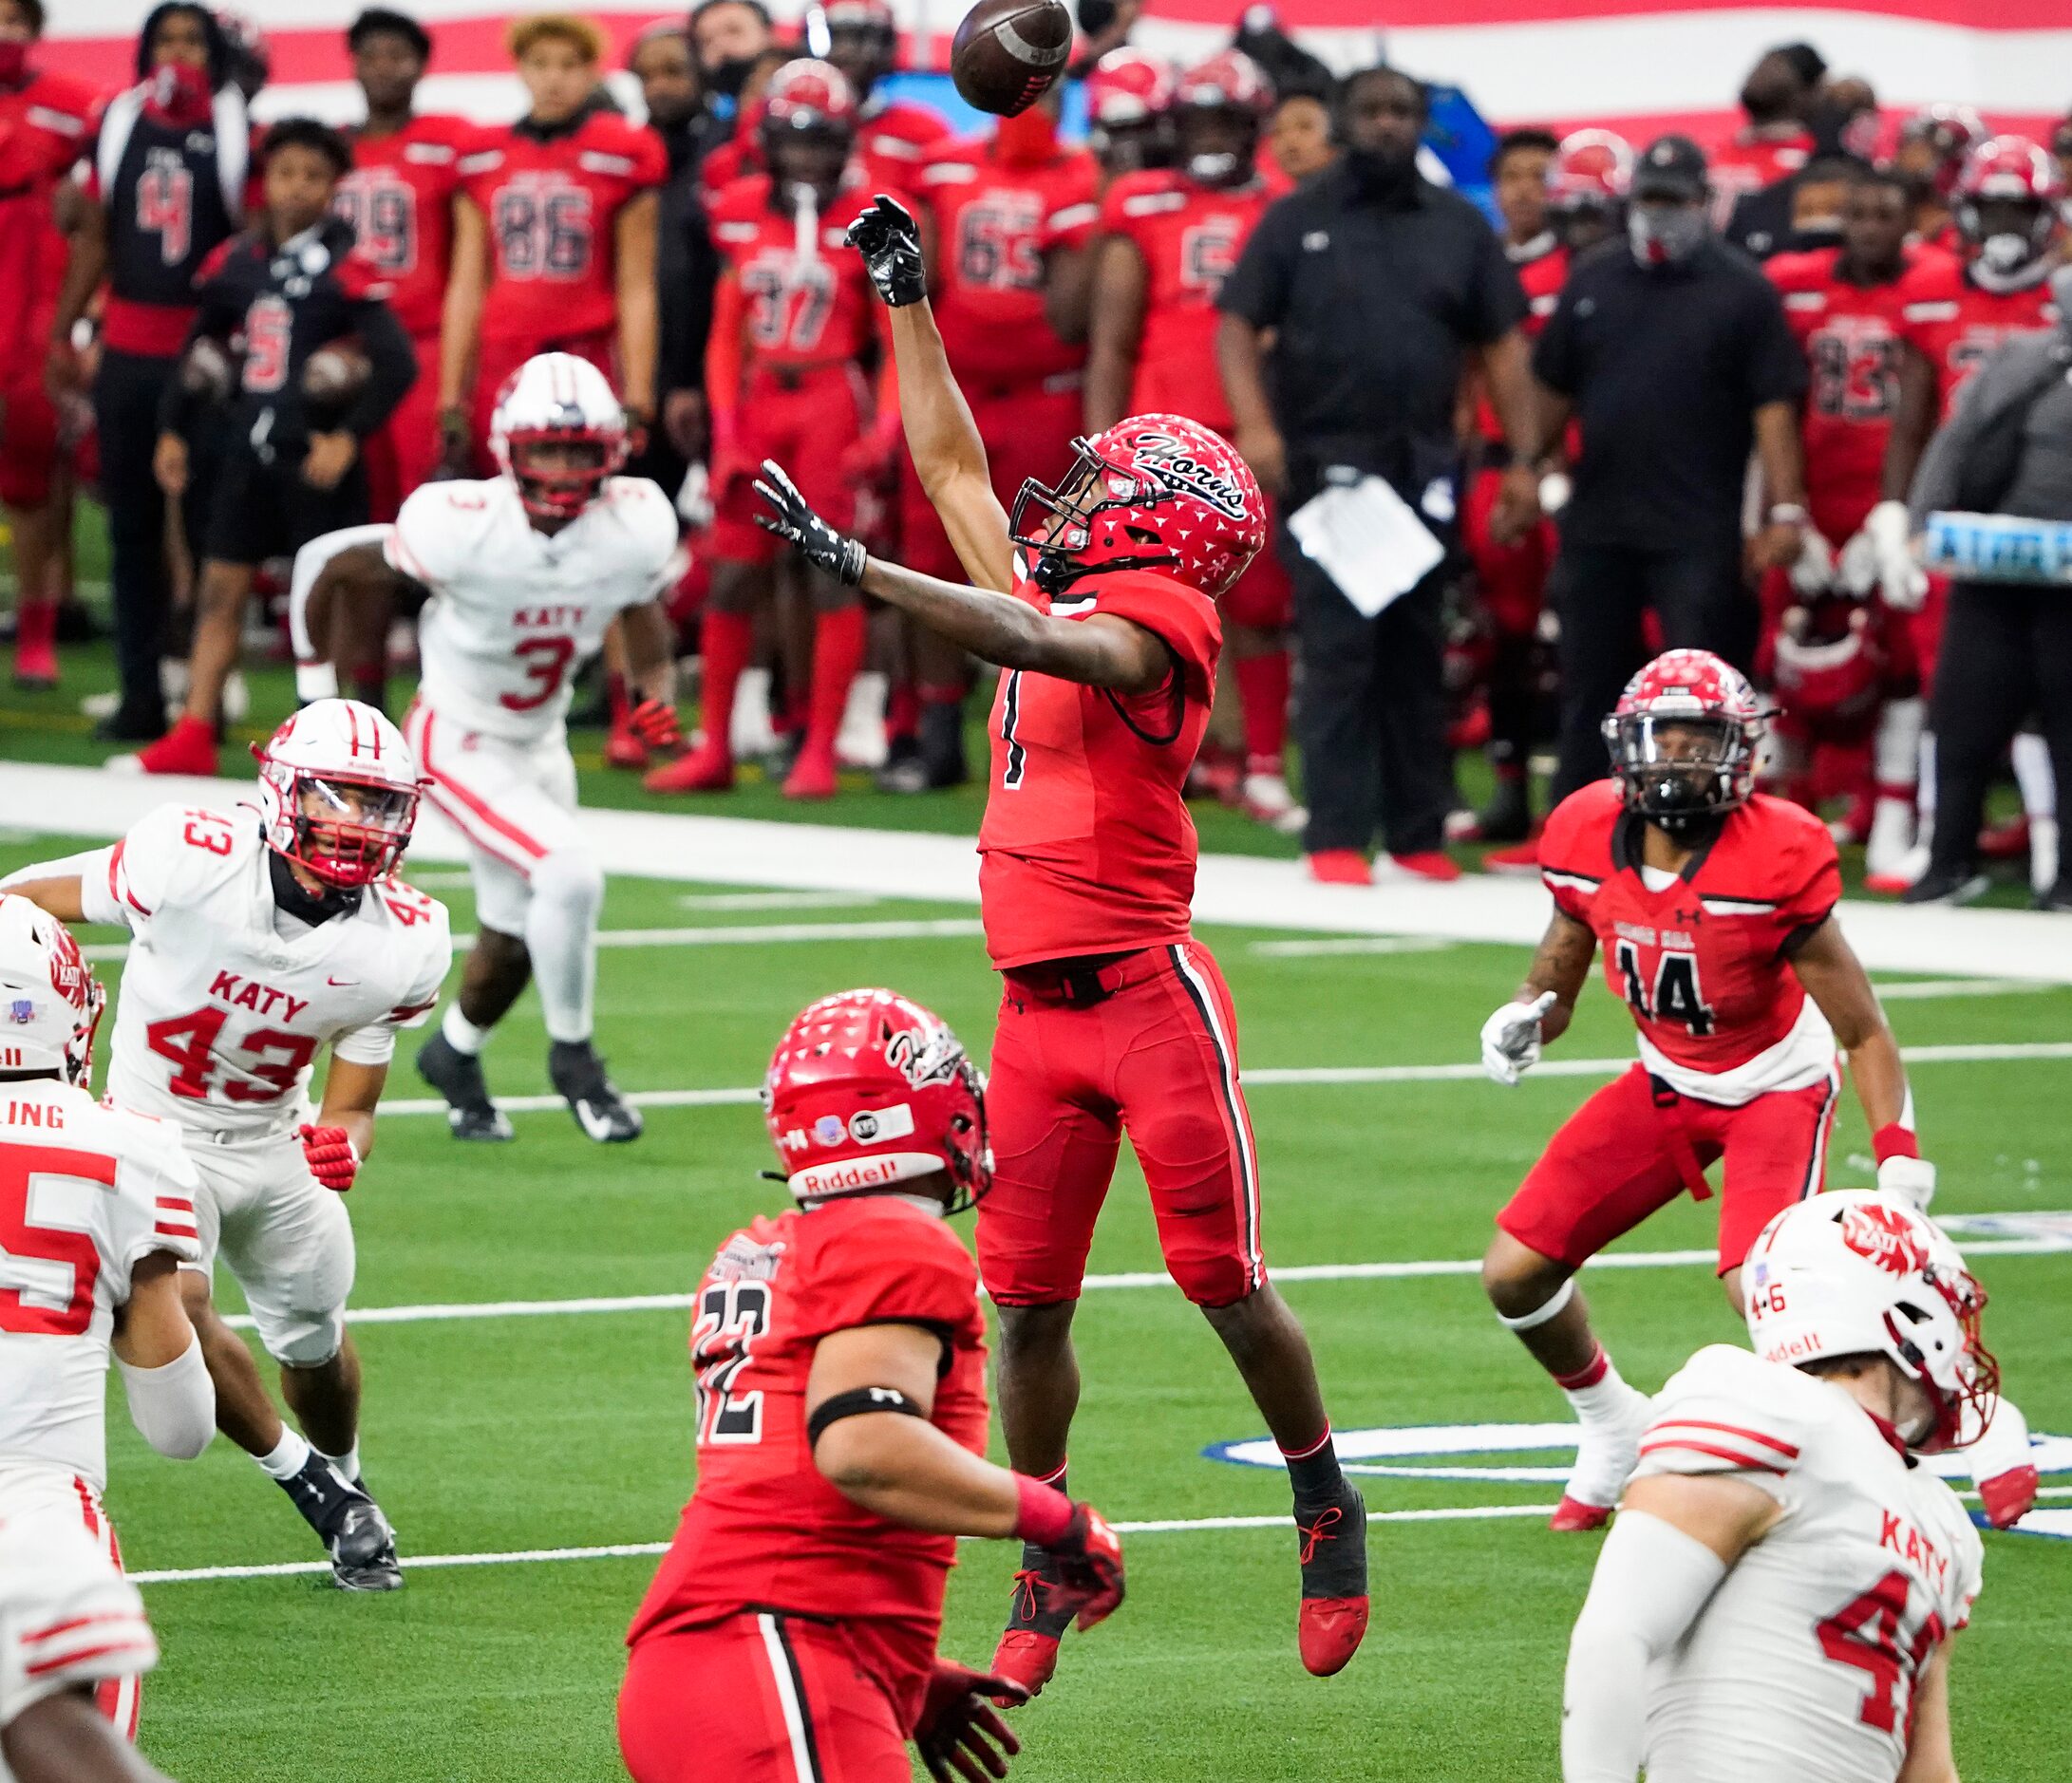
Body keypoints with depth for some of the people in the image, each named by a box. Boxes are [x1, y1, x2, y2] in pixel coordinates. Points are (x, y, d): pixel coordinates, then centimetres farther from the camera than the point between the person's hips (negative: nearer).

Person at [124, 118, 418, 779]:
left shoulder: (346, 266, -11)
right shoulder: (237, 261, 7)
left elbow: (398, 364, -15)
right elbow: (200, 348, 19)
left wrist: (349, 438, -17)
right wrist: (172, 429, 14)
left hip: (315, 455, -6)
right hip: (250, 448, 6)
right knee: (221, 583, 5)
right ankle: (193, 736, 8)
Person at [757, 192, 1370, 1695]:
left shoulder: (1151, 620, -9)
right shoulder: (1059, 599, 14)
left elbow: (1032, 643, -28)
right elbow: (952, 463, 25)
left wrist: (852, 565, -36)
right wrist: (908, 300, 27)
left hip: (1150, 996, -7)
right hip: (1038, 1008, 7)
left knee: (1227, 1285, -1)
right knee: (1030, 1306, 5)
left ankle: (1328, 1508, 17)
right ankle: (1046, 1568, 13)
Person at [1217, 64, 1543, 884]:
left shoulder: (1461, 229, 11)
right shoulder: (1297, 222, 4)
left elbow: (1502, 348, 10)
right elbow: (1237, 325, -1)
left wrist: (1522, 460, 2)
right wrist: (1255, 424, -17)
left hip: (1423, 470, 3)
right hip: (1324, 466, -3)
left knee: (1415, 651, 7)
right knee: (1338, 649, -8)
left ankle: (1418, 831, 13)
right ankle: (1336, 836, -7)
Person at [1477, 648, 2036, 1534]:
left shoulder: (1776, 861, -27)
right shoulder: (1590, 841, -14)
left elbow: (1865, 1034, -20)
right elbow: (1553, 987, 2)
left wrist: (1901, 1169, -29)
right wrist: (1523, 1022, -22)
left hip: (1775, 1086, -5)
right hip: (1668, 1083, 5)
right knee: (1514, 1274, -2)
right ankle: (1611, 1425, 29)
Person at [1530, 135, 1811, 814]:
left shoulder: (1742, 290, -2)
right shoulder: (1592, 280, 10)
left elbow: (1774, 406, -6)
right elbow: (1553, 392, 16)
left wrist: (1785, 508, -13)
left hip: (1698, 532, -4)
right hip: (1597, 523, 4)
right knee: (1589, 680, 10)